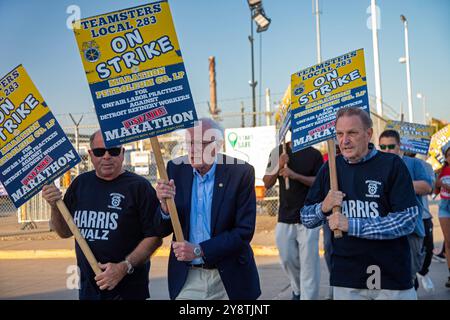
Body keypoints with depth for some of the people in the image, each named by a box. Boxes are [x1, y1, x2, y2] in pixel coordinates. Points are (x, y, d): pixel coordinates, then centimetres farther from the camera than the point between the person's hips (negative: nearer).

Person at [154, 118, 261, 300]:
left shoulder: (241, 172, -11)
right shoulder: (176, 169, -3)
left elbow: (244, 231, -13)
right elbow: (164, 230, 0)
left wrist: (199, 251, -20)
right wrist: (165, 205, -21)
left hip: (230, 277, -2)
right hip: (186, 277, 2)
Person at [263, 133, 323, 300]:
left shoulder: (314, 154, -1)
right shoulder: (278, 152, 6)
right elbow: (267, 184, 5)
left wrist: (296, 175, -20)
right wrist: (278, 167, -13)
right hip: (285, 217, 3)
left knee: (308, 261, -4)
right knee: (287, 260, 13)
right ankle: (297, 290, 36)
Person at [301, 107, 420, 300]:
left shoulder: (391, 165, -8)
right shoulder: (330, 168, 4)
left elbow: (407, 220, -15)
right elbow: (306, 219, 10)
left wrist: (352, 226, -18)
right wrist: (323, 208, -12)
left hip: (392, 277, -3)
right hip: (345, 279, 3)